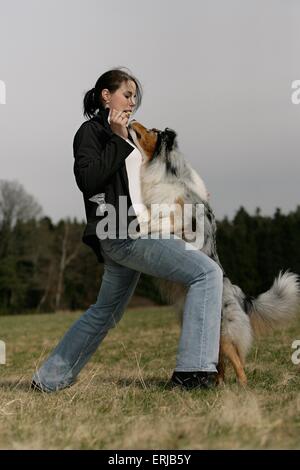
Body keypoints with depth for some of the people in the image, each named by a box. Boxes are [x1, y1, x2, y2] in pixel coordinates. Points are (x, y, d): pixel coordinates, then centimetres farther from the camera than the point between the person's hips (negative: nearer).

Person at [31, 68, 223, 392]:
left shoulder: (122, 135, 24)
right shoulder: (91, 130, -1)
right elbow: (88, 180, -15)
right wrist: (118, 140, -12)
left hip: (131, 232, 10)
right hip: (123, 231, -10)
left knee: (105, 312, 18)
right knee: (207, 273, -18)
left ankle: (50, 378, 26)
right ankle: (192, 370, -23)